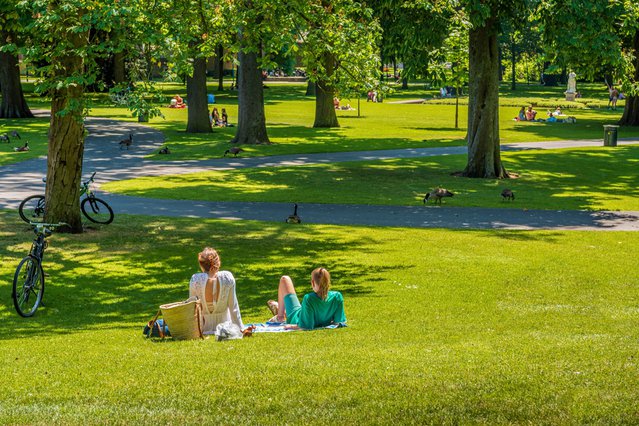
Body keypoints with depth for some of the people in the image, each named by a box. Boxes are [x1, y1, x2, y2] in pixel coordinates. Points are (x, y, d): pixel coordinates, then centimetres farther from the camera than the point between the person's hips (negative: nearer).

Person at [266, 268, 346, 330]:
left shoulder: (309, 299, -42)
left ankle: (280, 316, 29)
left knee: (284, 279, 11)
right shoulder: (337, 296, -31)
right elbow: (338, 321, -20)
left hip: (297, 318, -4)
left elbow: (306, 326, -38)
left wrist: (292, 326, -21)